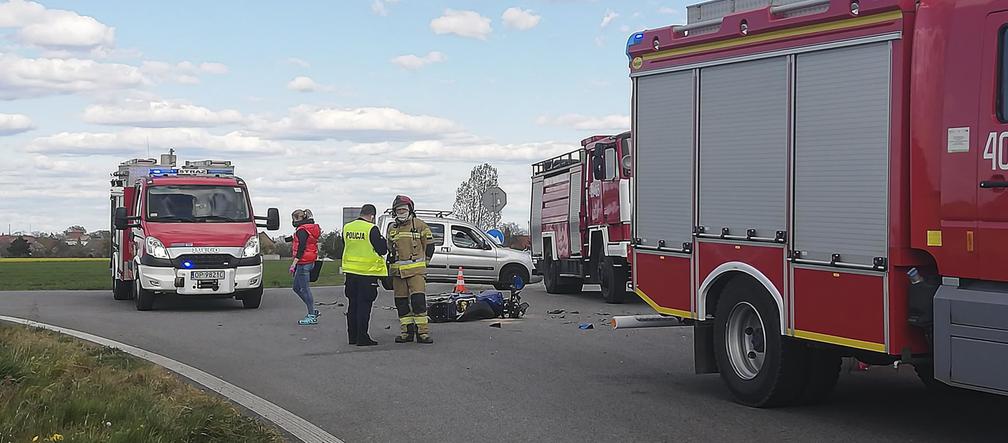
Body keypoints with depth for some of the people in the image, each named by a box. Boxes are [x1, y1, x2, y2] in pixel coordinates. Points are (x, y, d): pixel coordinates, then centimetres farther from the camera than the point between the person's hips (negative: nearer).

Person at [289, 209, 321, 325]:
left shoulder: (302, 230, -14)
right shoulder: (311, 228, 16)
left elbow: (301, 248, -21)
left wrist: (294, 263, -20)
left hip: (304, 263, -10)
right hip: (310, 262, 10)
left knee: (305, 289, -5)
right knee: (297, 288, 16)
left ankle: (312, 316, -3)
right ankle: (312, 311, 17)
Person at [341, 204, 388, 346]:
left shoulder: (347, 228, 5)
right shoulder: (372, 229, -14)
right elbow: (382, 250, -11)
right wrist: (382, 240, 7)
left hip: (351, 271, 6)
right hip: (368, 272, -6)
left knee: (353, 304, 13)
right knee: (364, 305, -3)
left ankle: (353, 336, 18)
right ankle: (362, 338, -3)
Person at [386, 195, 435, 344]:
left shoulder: (419, 225, 2)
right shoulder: (392, 229, 15)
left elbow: (429, 245, 7)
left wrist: (423, 262, 7)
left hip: (416, 270, -5)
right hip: (397, 272, 5)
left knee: (418, 300, -14)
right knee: (401, 303, 5)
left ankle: (423, 332, -13)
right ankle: (406, 332, 11)